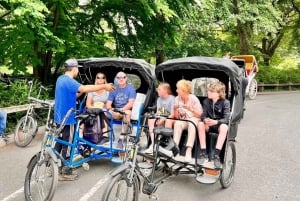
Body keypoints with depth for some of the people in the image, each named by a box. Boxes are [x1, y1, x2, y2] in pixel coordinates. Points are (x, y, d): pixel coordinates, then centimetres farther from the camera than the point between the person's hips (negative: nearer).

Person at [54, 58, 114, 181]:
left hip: (60, 116, 10)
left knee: (60, 143, 18)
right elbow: (85, 89, -34)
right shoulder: (68, 81, -21)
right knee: (67, 145, -1)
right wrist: (104, 86, -30)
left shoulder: (61, 79, 11)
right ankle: (65, 173, 8)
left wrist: (82, 91, 4)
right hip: (67, 118, -10)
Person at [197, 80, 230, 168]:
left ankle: (216, 154, -35)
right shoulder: (206, 101, 1)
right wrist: (205, 120, -30)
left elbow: (226, 119, -17)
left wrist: (216, 122, -37)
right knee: (200, 124, -29)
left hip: (219, 125, -2)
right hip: (208, 125, 3)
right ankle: (203, 153, -26)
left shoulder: (225, 102, -8)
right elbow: (203, 115, -4)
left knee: (224, 127, -36)